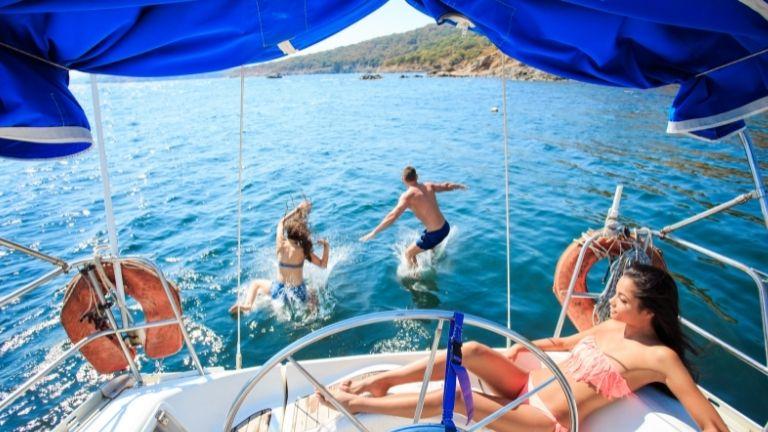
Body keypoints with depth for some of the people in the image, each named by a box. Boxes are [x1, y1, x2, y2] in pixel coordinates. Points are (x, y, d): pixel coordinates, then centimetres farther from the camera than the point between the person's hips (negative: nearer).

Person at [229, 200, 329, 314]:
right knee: (313, 299, 32)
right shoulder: (304, 250, -16)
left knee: (256, 283, 27)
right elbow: (323, 265, -10)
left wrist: (297, 209, 6)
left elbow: (281, 222, 5)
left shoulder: (281, 245, -12)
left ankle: (247, 304, 1)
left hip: (280, 290, 1)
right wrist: (326, 248, -6)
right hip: (298, 292, -1)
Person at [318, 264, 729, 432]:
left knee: (457, 396, -23)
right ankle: (382, 380, -5)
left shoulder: (660, 357, -14)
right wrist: (524, 346, 11)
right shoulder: (610, 327, 7)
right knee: (472, 351, -18)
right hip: (530, 385, 7)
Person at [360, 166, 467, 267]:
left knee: (408, 254, 13)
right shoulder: (428, 186, 3)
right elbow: (446, 186, 20)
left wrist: (373, 232, -23)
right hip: (445, 227, 7)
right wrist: (459, 186, 42)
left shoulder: (407, 196, -16)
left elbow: (392, 216, -25)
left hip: (435, 234, -7)